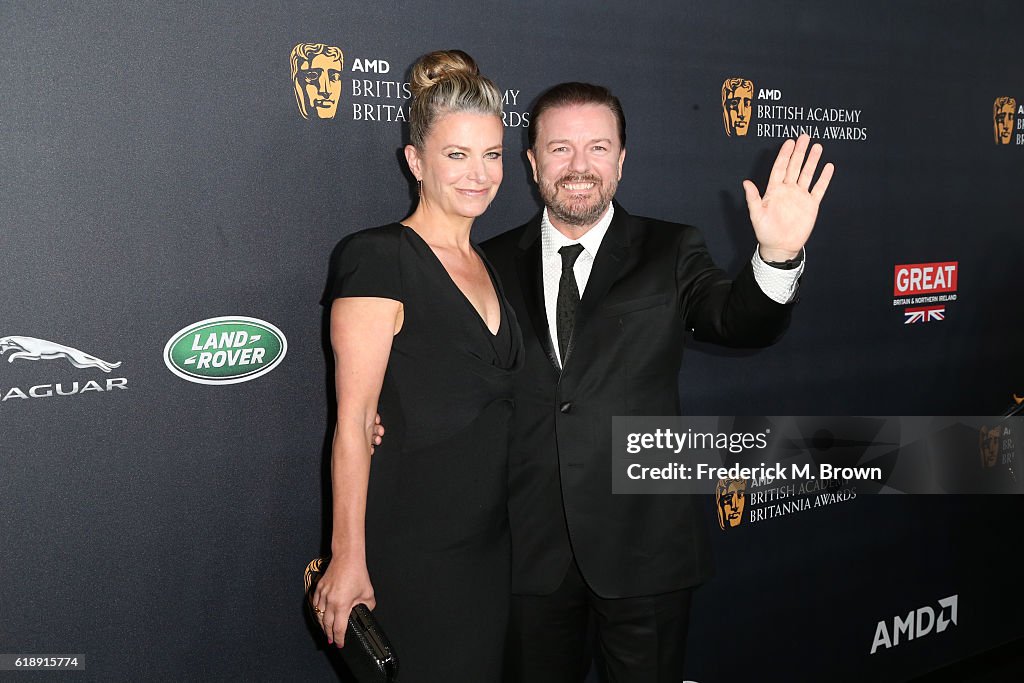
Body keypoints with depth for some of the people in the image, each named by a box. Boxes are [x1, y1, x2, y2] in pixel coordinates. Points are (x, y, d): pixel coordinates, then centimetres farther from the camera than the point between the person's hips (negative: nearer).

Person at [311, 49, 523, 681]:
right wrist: (348, 558, -17)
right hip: (410, 550, -7)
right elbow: (354, 421, -16)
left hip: (490, 542, 8)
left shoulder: (488, 266, 11)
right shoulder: (379, 260, -12)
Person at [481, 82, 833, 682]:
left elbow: (741, 322, -15)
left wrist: (778, 257, -34)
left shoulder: (670, 252, -1)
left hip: (644, 545, -1)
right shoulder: (496, 264, 2)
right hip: (529, 547, 1)